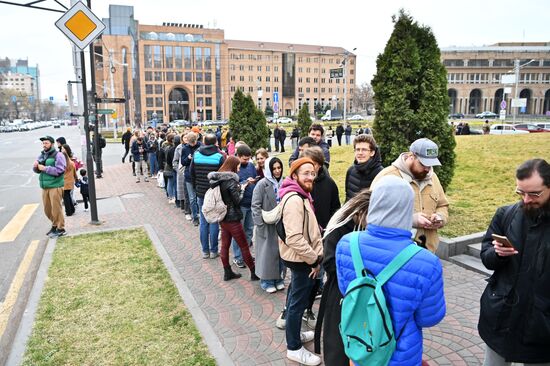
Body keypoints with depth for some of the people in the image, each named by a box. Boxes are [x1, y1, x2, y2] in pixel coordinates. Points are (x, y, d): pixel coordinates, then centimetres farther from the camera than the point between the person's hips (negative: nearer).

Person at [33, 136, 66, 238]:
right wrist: (35, 166, -4)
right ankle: (55, 225, 30)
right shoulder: (41, 155, 14)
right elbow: (37, 170, 18)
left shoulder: (58, 155, -8)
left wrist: (45, 168, -16)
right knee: (47, 209, 12)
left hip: (55, 186, -7)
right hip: (45, 187, 7)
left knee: (56, 209, -3)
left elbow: (59, 171, -18)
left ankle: (60, 229, 9)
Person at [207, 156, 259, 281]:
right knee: (244, 246, 2)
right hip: (232, 218, -8)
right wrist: (242, 189, -2)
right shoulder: (230, 180, -19)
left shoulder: (217, 179, 6)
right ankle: (254, 273, 12)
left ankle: (227, 272, 21)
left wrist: (240, 186, 2)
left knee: (225, 245, 12)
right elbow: (237, 200, -17)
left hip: (222, 218, 8)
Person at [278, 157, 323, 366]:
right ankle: (294, 348, 18)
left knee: (296, 298, 23)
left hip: (302, 258, 10)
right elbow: (295, 239, -30)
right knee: (298, 302, 3)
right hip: (301, 259, -10)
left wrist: (316, 256, 2)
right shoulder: (294, 200, -23)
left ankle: (295, 334, 40)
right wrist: (315, 259, -20)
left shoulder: (301, 196, 10)